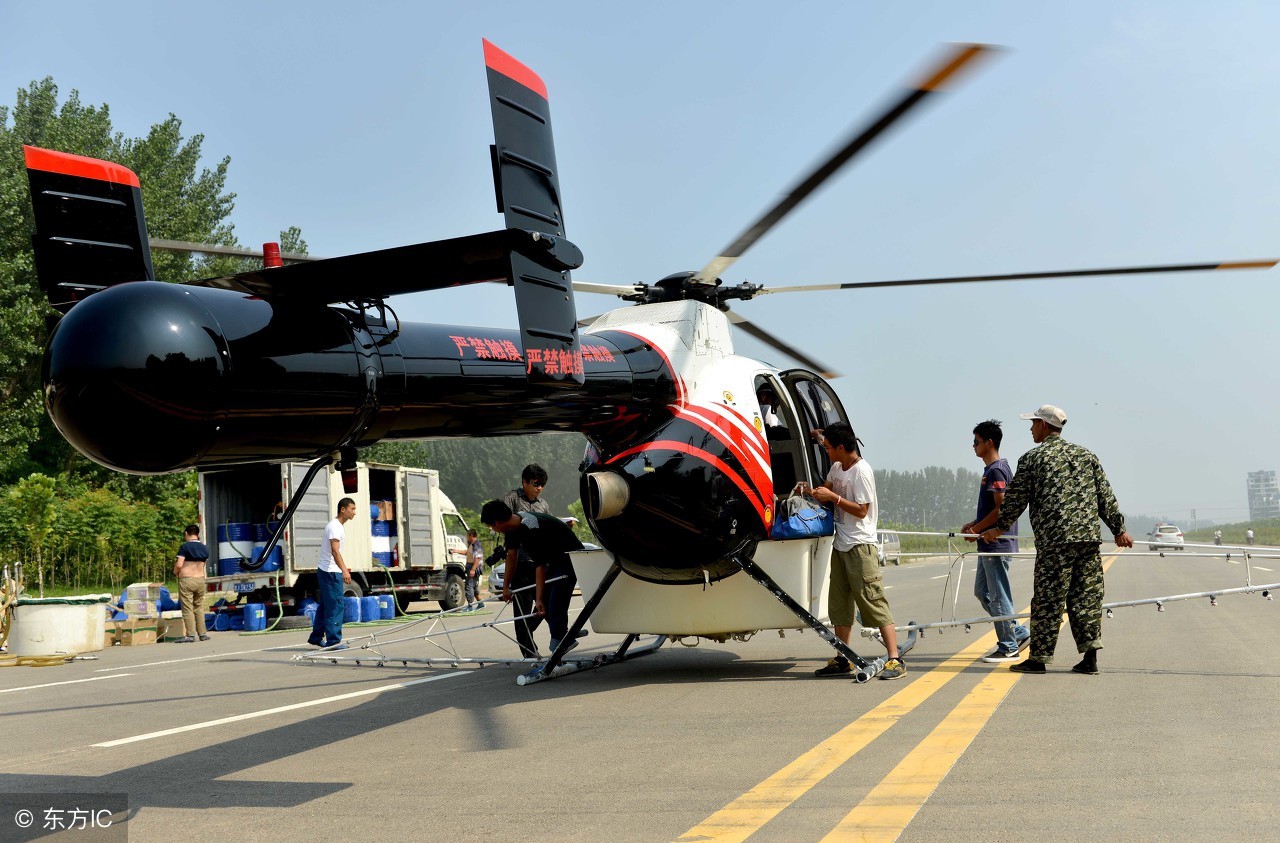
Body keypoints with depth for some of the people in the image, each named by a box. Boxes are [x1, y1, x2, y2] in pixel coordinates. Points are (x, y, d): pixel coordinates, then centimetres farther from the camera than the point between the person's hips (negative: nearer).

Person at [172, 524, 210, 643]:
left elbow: (179, 565, -17)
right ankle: (203, 634, 14)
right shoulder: (204, 548, 8)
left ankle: (190, 635, -3)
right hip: (200, 579, 5)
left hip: (186, 580, -5)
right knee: (199, 607, 14)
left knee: (187, 608, -1)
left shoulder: (185, 547, -10)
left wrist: (175, 572, 3)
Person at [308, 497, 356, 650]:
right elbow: (335, 551, -29)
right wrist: (344, 571, -38)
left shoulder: (339, 526, 15)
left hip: (326, 571, 10)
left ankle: (316, 637, 25)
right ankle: (333, 641, -7)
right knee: (335, 606, -9)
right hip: (330, 572, -10)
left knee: (325, 605, 17)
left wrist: (344, 567, 34)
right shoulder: (335, 527, -17)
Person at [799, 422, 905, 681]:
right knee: (839, 604, 11)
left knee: (873, 601, -11)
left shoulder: (861, 471, -15)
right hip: (840, 544, 9)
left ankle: (895, 660, -9)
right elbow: (827, 491, 27)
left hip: (860, 545, -9)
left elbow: (861, 510, -18)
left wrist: (833, 497, -17)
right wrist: (809, 491, 8)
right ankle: (842, 660, 19)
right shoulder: (837, 467, 11)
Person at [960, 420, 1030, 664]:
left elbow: (1002, 508, -21)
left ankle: (1008, 648, 5)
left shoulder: (996, 470, -15)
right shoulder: (991, 469, 16)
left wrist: (977, 529, -14)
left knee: (998, 596, -3)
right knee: (981, 591, 15)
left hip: (997, 543, -11)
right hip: (989, 545, 11)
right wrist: (973, 524, 13)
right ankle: (1018, 632, 20)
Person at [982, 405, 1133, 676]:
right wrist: (1118, 528, 20)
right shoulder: (1086, 455, 16)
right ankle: (1090, 657, 4)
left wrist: (999, 528, 20)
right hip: (1089, 536, 5)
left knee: (1047, 599, -1)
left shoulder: (1031, 458, 2)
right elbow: (1106, 496, 14)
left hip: (1054, 540, -5)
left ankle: (1039, 658, 2)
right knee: (1087, 596, 7)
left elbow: (1016, 499, 7)